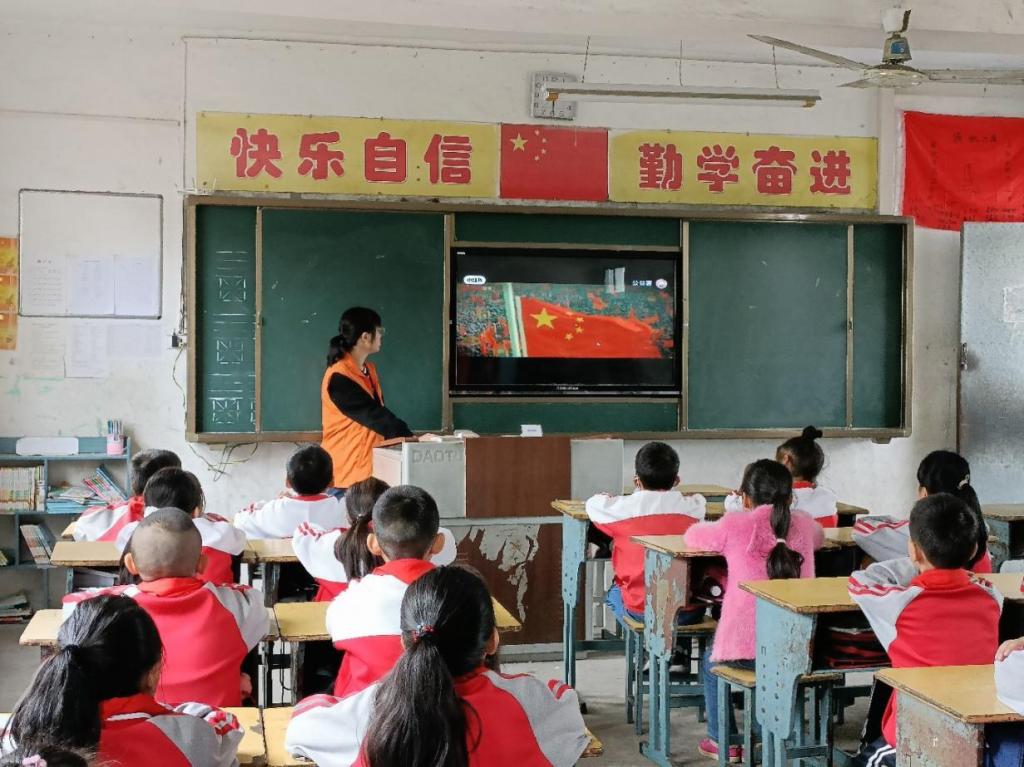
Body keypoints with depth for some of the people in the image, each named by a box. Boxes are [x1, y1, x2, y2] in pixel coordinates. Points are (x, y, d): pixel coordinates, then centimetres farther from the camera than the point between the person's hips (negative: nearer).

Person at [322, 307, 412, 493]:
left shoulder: (368, 369, 12)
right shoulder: (339, 378, -18)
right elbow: (373, 415, -22)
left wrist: (406, 435, -1)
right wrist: (411, 438, -23)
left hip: (371, 464, 8)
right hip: (347, 469, -8)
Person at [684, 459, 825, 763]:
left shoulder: (734, 526, -3)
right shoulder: (803, 524, 7)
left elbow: (692, 536, 15)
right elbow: (820, 537, 32)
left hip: (747, 647, -4)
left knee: (711, 664, 30)